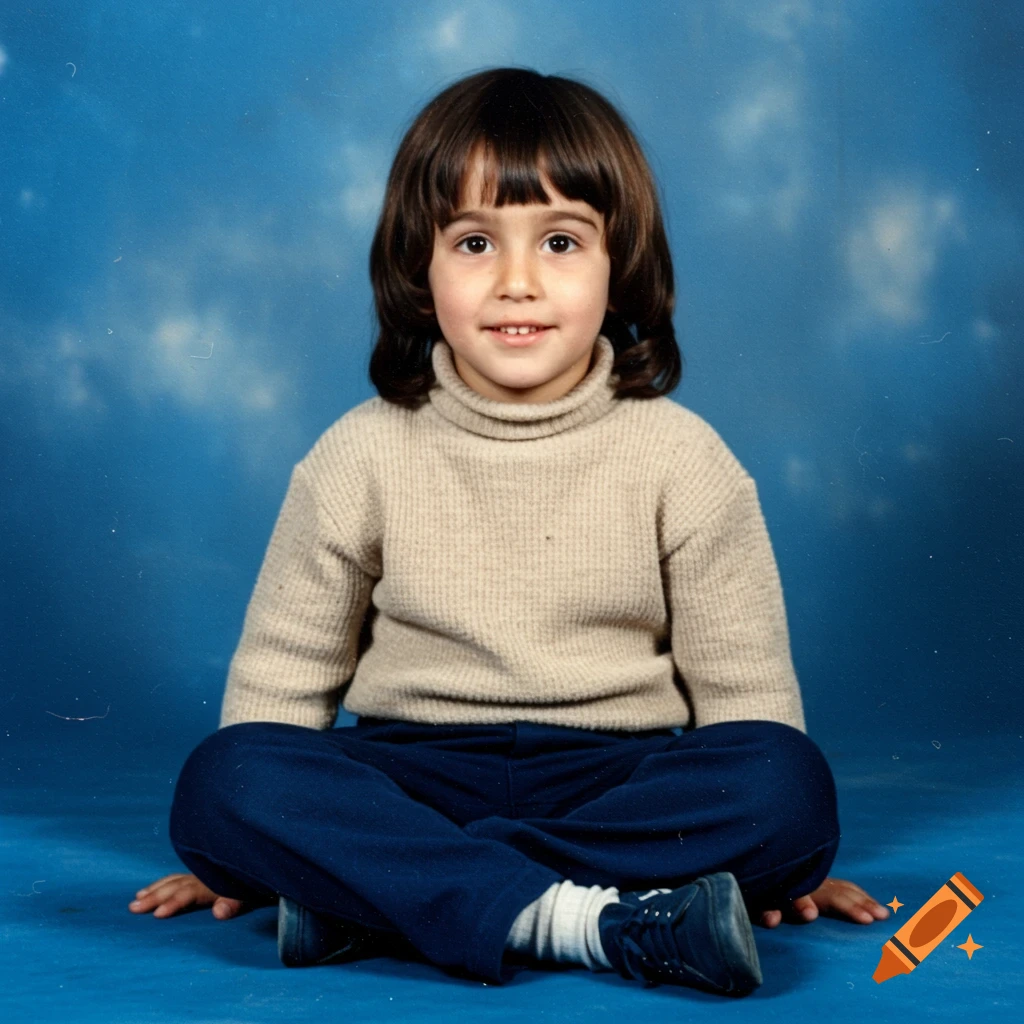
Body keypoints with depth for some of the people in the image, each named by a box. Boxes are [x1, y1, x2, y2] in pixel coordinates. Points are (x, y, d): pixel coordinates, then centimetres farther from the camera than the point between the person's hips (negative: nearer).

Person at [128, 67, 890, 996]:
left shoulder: (681, 457, -1)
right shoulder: (362, 456, 0)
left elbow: (742, 685, 4)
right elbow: (282, 668, 7)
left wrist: (778, 849, -1)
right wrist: (250, 853, 4)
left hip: (614, 776, 1)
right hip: (414, 773, 0)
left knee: (791, 780, -29)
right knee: (219, 781, -27)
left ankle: (365, 891, -27)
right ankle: (582, 916, -31)